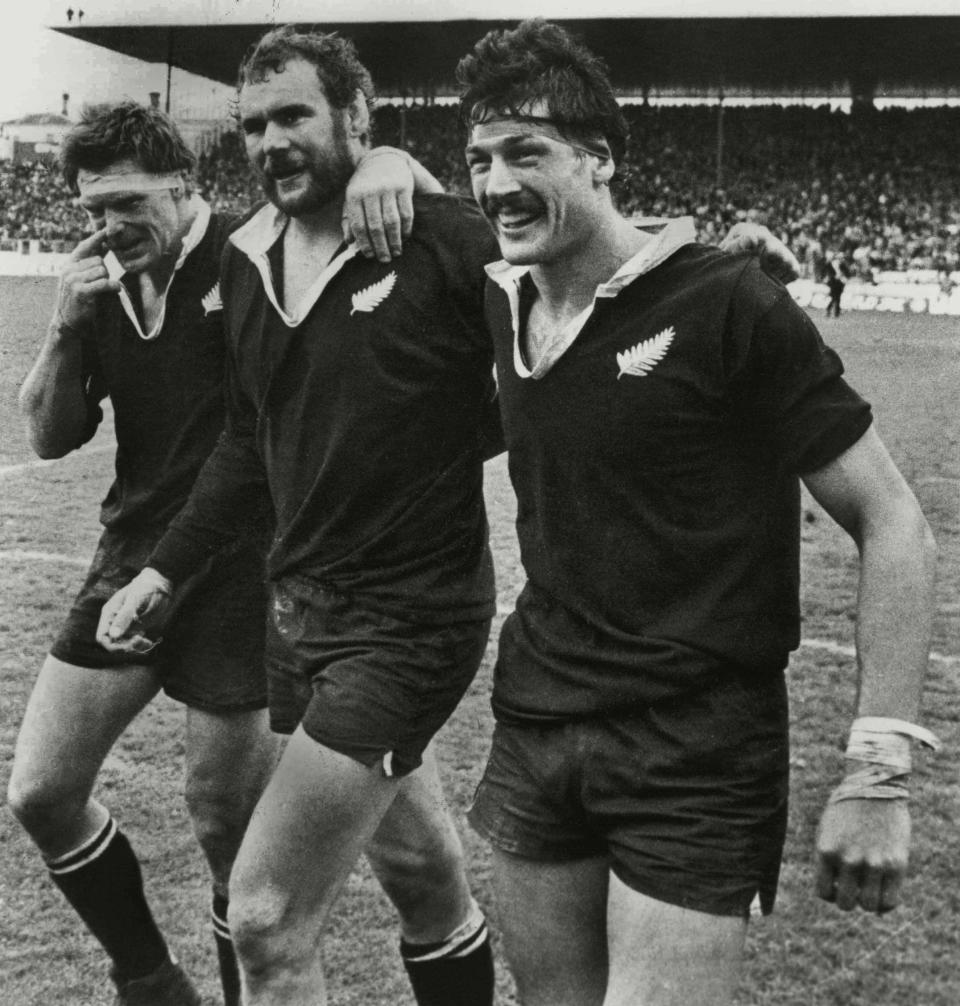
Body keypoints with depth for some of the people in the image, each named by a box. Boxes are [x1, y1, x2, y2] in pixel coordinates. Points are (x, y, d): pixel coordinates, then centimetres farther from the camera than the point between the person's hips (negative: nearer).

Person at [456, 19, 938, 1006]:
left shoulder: (728, 305, -15)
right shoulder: (500, 305, 3)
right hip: (533, 730, 6)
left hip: (694, 755, -6)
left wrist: (879, 771, -18)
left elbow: (893, 527, -13)